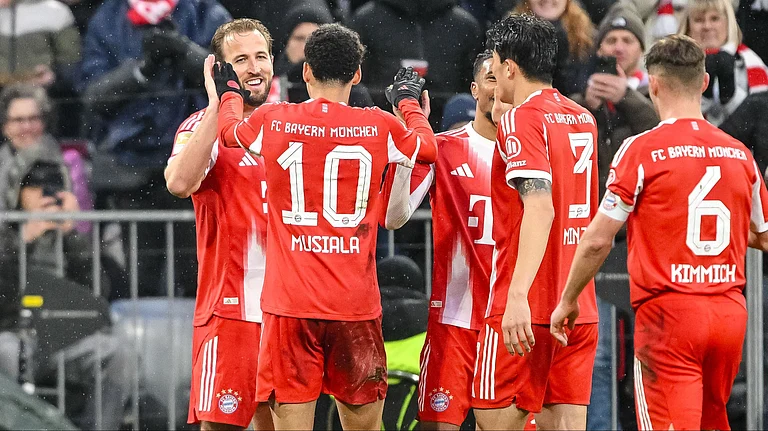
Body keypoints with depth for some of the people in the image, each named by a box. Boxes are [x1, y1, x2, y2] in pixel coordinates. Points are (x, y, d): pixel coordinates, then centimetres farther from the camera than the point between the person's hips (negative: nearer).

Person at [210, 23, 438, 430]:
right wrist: (408, 100, 41)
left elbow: (229, 130, 24)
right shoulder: (380, 127, 0)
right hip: (356, 305, 1)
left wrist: (230, 93, 45)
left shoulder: (272, 121, 0)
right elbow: (428, 147, 22)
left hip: (290, 303, -1)